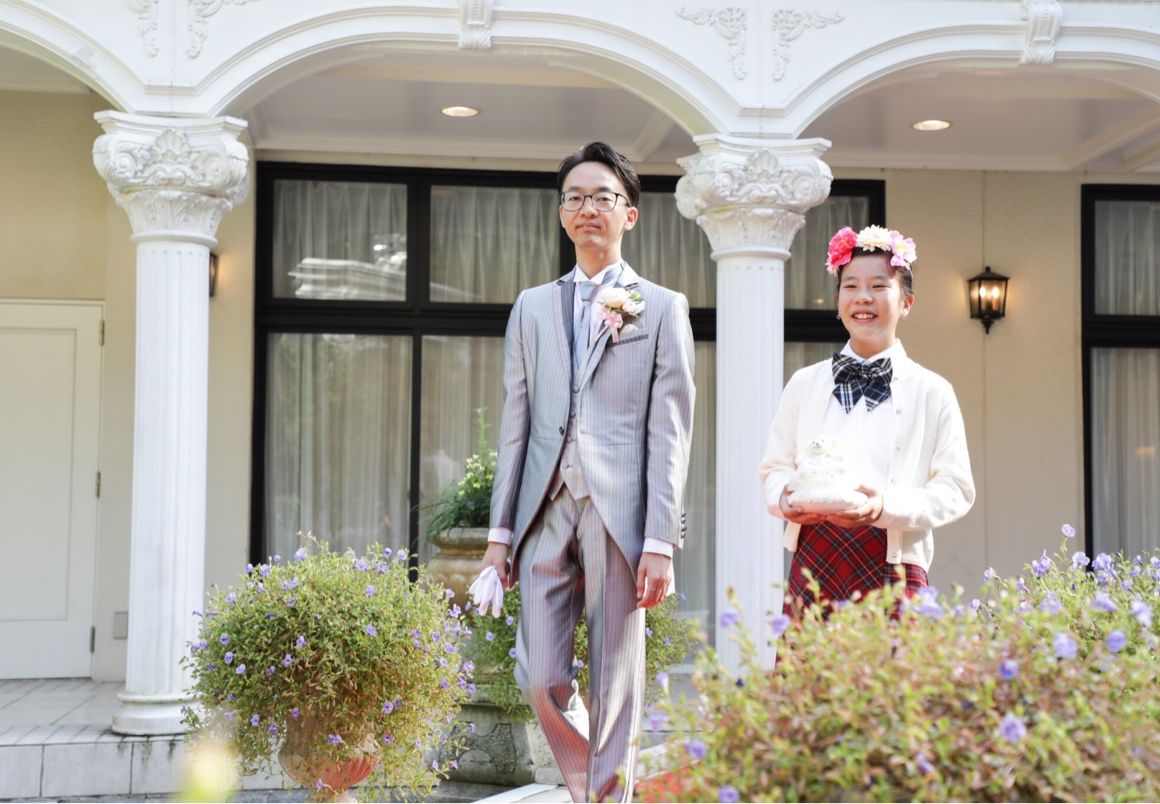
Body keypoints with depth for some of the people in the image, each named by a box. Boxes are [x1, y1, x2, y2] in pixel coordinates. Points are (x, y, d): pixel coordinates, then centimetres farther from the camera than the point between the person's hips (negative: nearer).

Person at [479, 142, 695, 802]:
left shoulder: (663, 308, 6)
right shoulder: (532, 308, 17)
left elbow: (670, 432, -1)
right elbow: (516, 424, 14)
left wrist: (661, 541, -8)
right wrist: (501, 529, 8)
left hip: (619, 512, -3)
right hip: (546, 509, 3)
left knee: (616, 686, 2)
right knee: (542, 679, 3)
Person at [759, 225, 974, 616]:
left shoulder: (931, 392, 5)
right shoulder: (804, 384, 13)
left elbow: (955, 489, 1)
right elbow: (774, 468, 15)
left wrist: (887, 505, -16)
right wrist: (785, 496, -8)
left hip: (890, 570, -2)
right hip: (813, 563, 2)